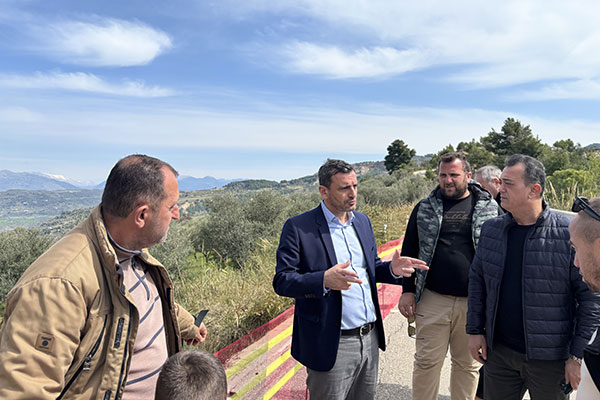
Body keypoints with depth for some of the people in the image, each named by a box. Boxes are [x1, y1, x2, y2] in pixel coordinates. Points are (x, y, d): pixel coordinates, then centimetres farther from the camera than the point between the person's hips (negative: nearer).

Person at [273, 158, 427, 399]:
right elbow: (281, 281, -14)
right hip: (331, 346, -6)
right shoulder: (298, 227, -12)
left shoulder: (362, 221, 9)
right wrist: (324, 280, -31)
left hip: (370, 339, 6)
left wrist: (392, 269, -5)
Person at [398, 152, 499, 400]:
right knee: (427, 362, 6)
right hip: (432, 300, 0)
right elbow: (408, 251, 8)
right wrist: (408, 291, 2)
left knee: (467, 364, 15)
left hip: (473, 302, 0)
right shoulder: (425, 208, 5)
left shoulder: (490, 208, 3)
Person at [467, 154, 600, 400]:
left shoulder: (569, 234, -12)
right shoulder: (491, 229, 1)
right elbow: (477, 281, 8)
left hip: (549, 358, -3)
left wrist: (577, 356, -10)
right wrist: (475, 330, 5)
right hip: (498, 352, 4)